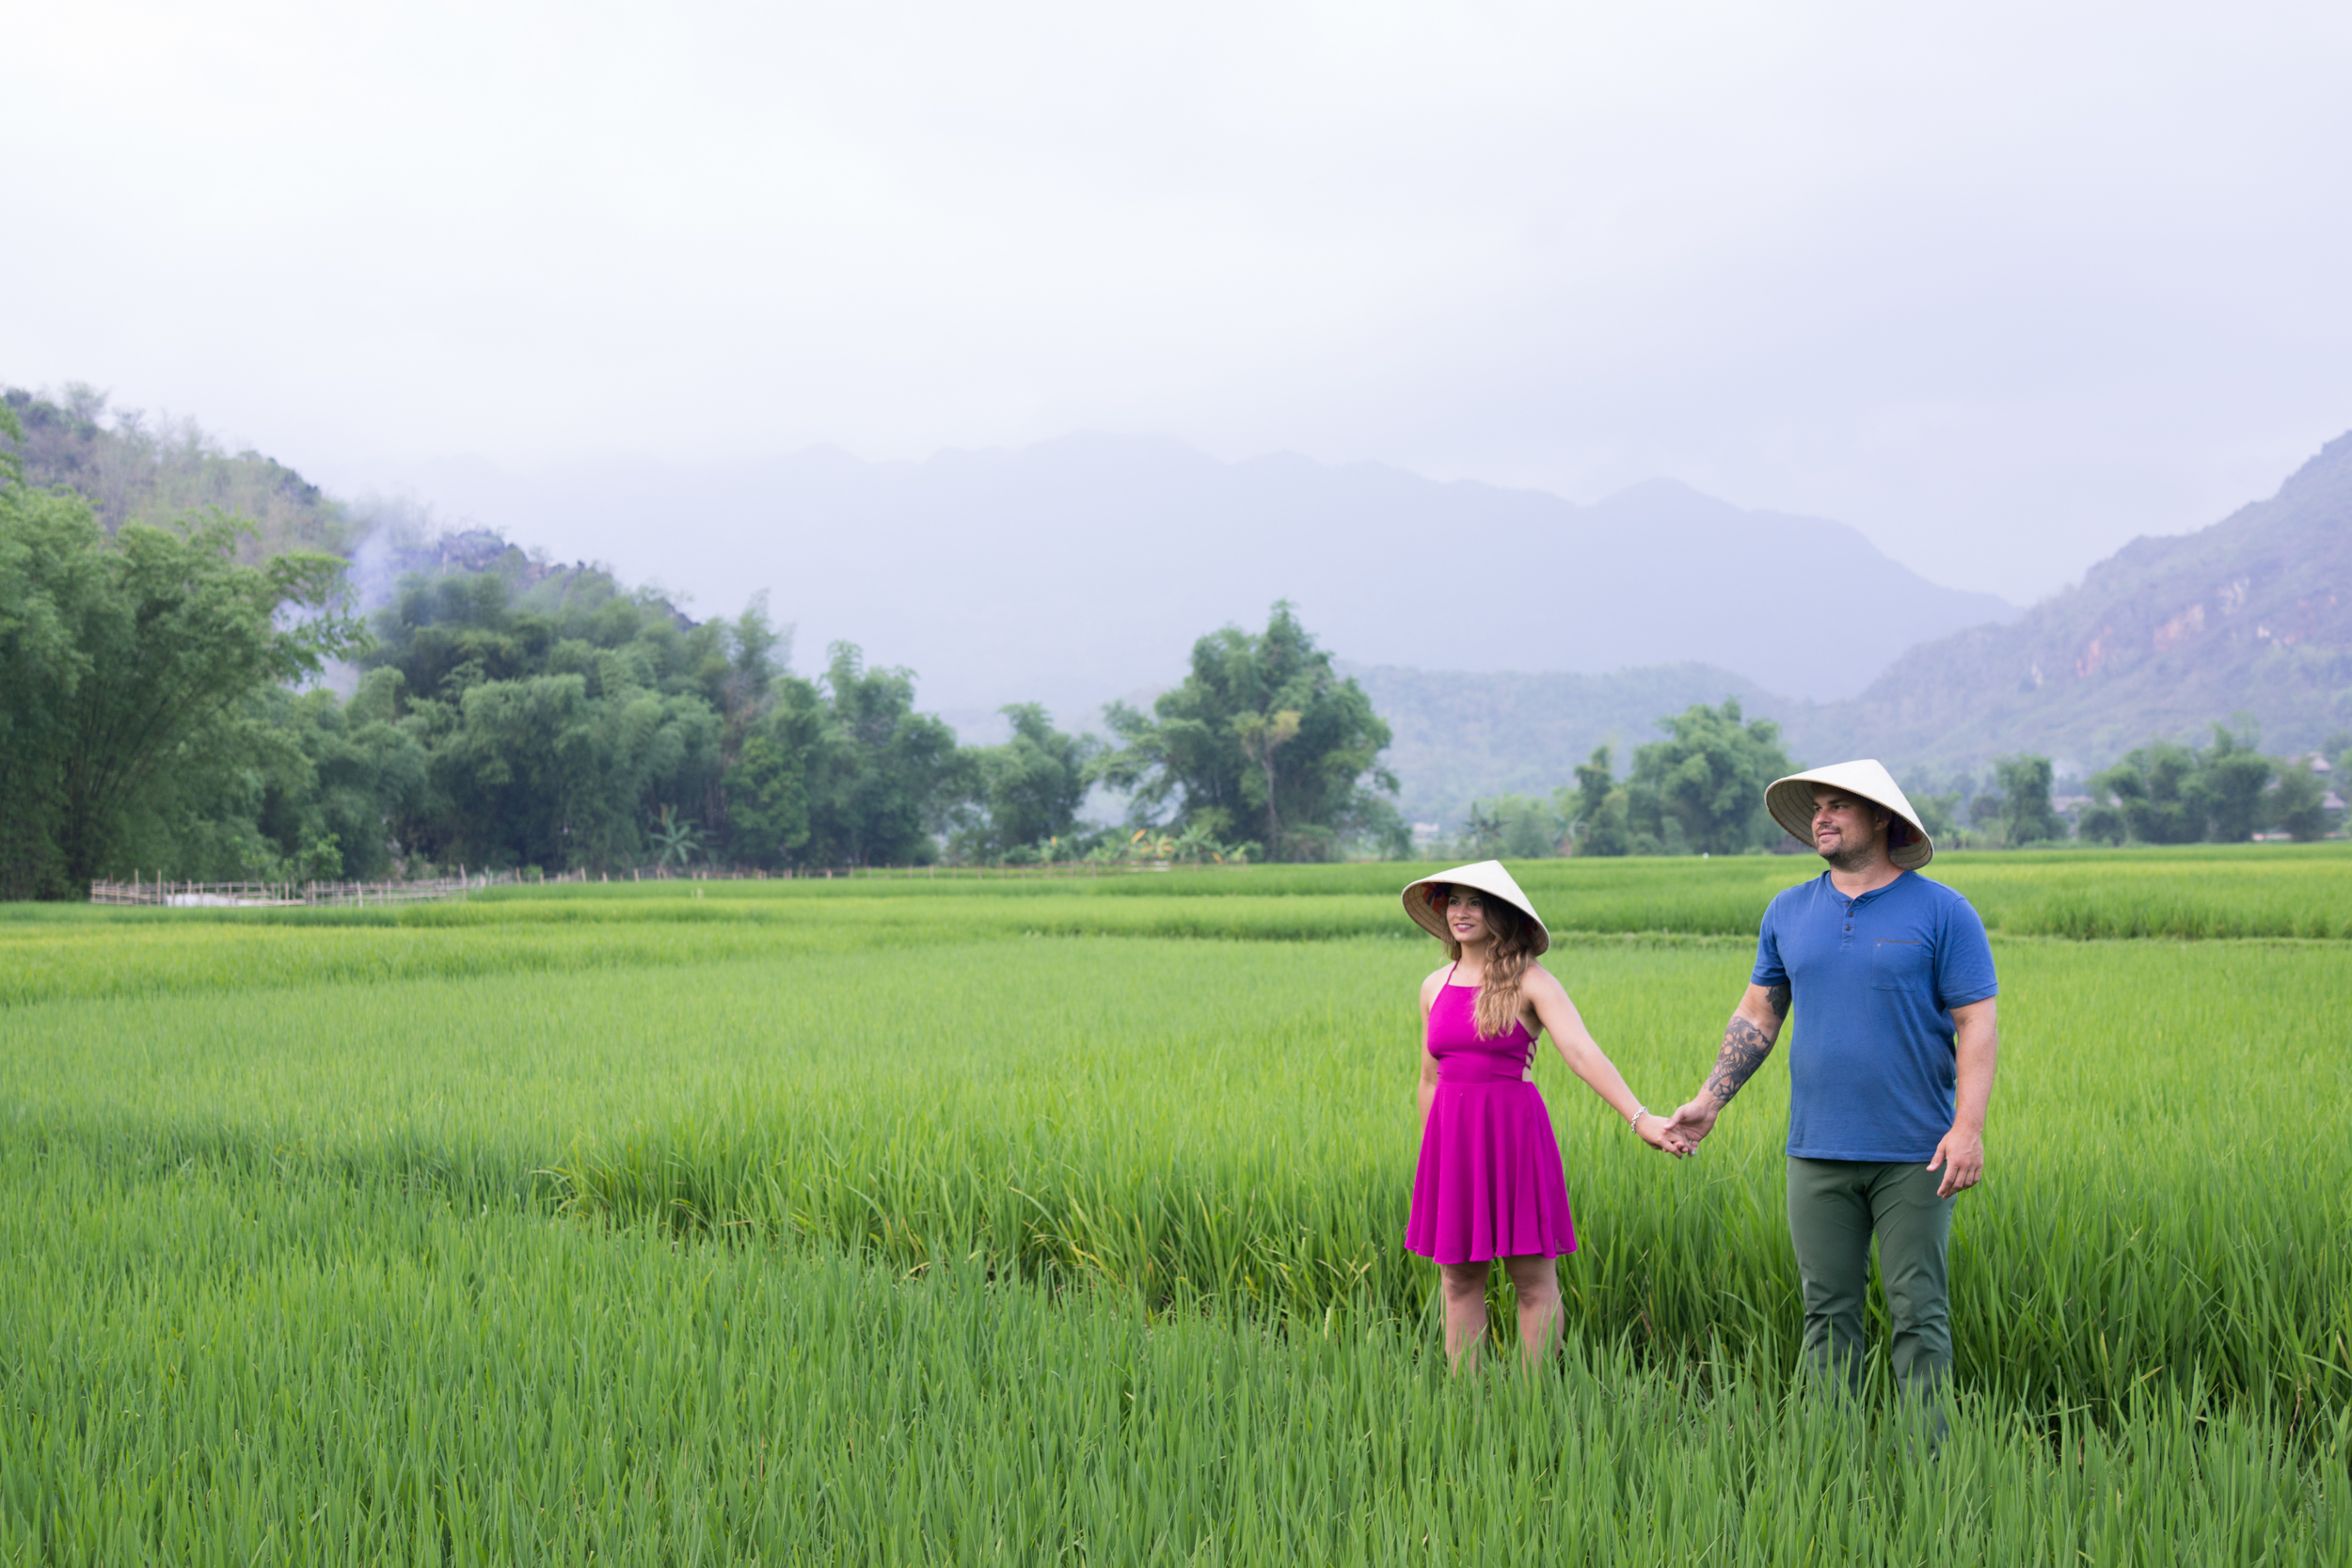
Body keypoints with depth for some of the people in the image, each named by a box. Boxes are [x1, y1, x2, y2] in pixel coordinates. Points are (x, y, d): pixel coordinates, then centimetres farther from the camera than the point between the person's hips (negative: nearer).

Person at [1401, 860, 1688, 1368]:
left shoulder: (1529, 983, -6)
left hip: (1513, 1134, -5)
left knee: (1533, 1278, 0)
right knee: (1458, 1279, 8)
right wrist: (1431, 1161, 17)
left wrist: (1640, 1118, -29)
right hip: (1452, 1136, 5)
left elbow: (1582, 1052, -17)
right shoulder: (1435, 986, 10)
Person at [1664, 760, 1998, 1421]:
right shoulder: (1789, 912, 10)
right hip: (1818, 1153, 4)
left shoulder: (1941, 912, -2)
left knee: (1918, 1311, 1)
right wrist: (1709, 1102, 10)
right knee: (1828, 1311, 6)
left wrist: (1969, 1127, -15)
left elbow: (1978, 1023, -5)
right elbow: (1757, 1016, 17)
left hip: (1914, 1154, -3)